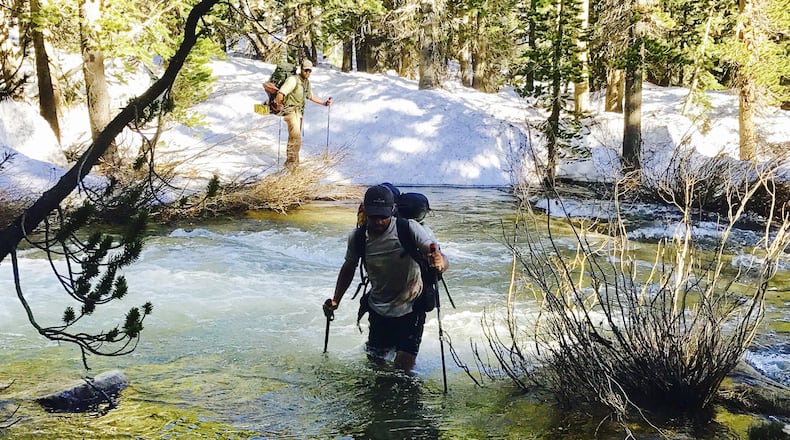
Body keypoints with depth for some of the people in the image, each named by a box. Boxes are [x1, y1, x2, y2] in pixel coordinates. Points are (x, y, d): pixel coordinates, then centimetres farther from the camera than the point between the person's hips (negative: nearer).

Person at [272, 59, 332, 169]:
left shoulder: (307, 82, 14)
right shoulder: (293, 79, -13)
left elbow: (311, 96, 29)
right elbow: (281, 93, -24)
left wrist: (324, 103, 25)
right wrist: (278, 103, -42)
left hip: (299, 111, 8)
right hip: (290, 110, -8)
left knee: (294, 136, 14)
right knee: (296, 136, -19)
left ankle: (293, 160, 23)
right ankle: (291, 160, -15)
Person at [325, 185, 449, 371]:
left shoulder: (409, 229, -22)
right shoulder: (357, 237, -10)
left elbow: (443, 260, -28)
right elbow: (349, 268, 9)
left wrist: (439, 263, -52)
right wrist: (335, 300, 0)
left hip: (410, 308, -3)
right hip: (378, 310, 3)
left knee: (403, 366, -4)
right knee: (375, 360, 13)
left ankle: (404, 348, 30)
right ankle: (390, 344, 46)